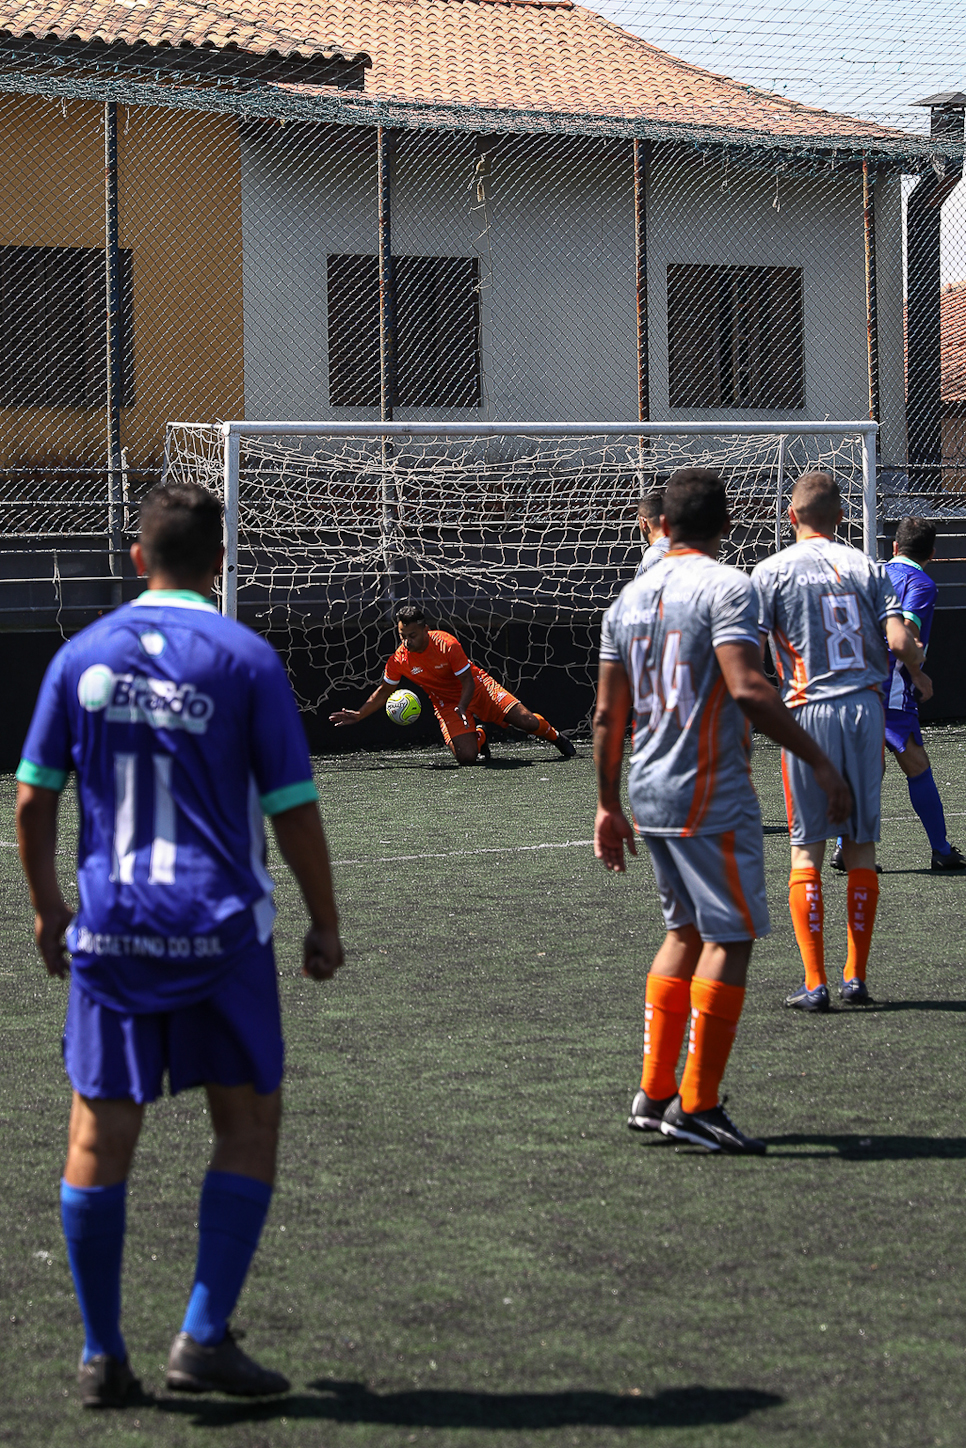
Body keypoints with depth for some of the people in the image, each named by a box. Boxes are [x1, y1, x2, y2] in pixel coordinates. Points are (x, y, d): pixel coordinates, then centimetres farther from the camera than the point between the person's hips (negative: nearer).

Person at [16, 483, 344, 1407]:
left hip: (107, 927, 3)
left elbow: (32, 800, 8)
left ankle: (102, 1357, 11)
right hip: (220, 928, -3)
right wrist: (324, 924, 7)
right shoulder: (244, 659, -4)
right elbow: (293, 810, -4)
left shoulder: (83, 655, 5)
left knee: (99, 1137, 7)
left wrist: (48, 908, 21)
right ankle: (203, 1338, 1)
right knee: (248, 1124, 8)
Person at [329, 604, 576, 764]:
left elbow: (468, 680, -16)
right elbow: (384, 692, 3)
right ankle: (479, 736, 16)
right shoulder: (399, 661, -14)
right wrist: (359, 715, -3)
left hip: (477, 688, -1)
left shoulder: (447, 644, -24)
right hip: (446, 702, 1)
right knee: (466, 757, -22)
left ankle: (554, 736, 22)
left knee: (526, 721, -14)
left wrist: (462, 708, -30)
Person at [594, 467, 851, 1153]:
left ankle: (654, 1095, 17)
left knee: (687, 931, 17)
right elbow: (747, 689, -23)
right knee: (731, 937, -2)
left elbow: (608, 714, 13)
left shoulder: (629, 599, 12)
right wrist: (819, 761, -19)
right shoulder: (726, 586, -10)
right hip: (712, 795, -8)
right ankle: (697, 1105, -3)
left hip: (649, 791, 8)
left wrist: (609, 806, 20)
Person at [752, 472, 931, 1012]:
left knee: (807, 849, 3)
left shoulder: (772, 572, 0)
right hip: (866, 705, 2)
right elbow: (899, 639, -4)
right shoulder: (866, 566, 6)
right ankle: (857, 977, 13)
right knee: (862, 845, 10)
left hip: (808, 710, -2)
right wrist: (919, 673, 17)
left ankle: (815, 982, -2)